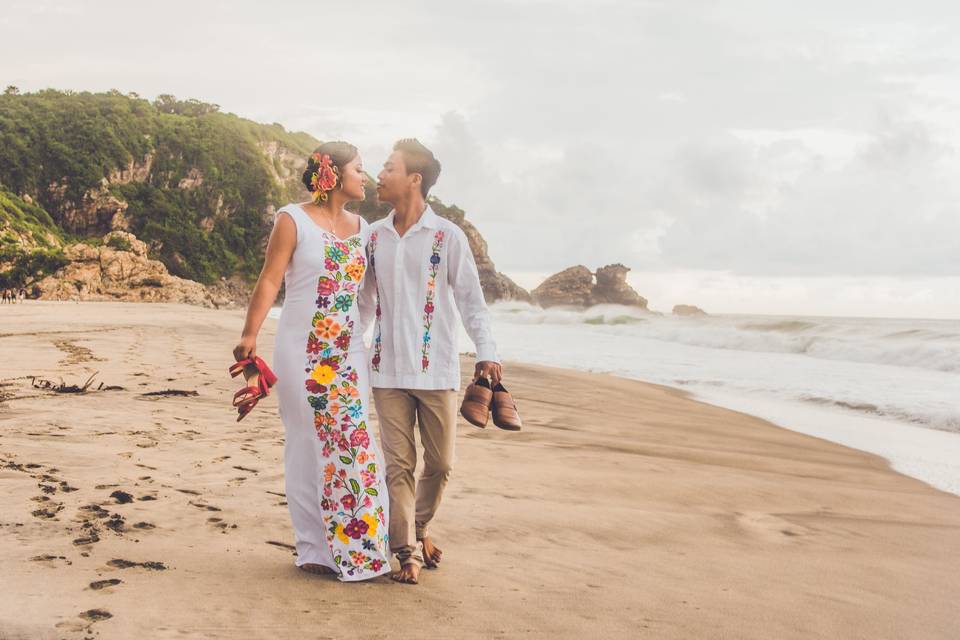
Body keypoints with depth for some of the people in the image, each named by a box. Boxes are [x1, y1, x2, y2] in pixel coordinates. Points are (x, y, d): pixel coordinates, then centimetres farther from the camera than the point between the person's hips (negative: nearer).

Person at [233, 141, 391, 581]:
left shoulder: (361, 228, 13)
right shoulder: (293, 220, -4)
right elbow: (269, 280, -11)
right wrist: (249, 335, -20)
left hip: (348, 354, 5)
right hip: (303, 352, -5)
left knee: (355, 444, 2)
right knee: (310, 446, 0)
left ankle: (356, 546, 11)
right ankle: (314, 548, 10)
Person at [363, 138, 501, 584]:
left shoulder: (447, 237, -3)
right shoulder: (373, 236, 8)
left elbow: (471, 298, -2)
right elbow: (362, 296, 15)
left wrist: (486, 352, -9)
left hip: (436, 368, -2)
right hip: (388, 368, 2)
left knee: (440, 462, 6)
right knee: (398, 464, 1)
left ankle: (419, 529, 30)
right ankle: (406, 551, 8)